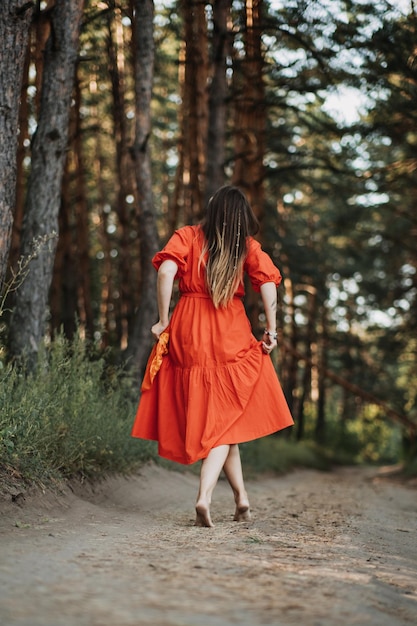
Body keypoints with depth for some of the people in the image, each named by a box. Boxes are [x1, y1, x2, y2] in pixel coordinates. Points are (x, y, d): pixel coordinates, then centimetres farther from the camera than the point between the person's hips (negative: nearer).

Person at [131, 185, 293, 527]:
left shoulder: (187, 236, 4)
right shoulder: (247, 246, 5)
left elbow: (166, 272, -12)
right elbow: (268, 283, -9)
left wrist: (163, 320, -5)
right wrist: (271, 329, -1)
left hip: (189, 334, 1)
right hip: (232, 336, -1)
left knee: (217, 418, 13)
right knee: (225, 418, 5)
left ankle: (241, 496, 18)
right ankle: (204, 497, -13)